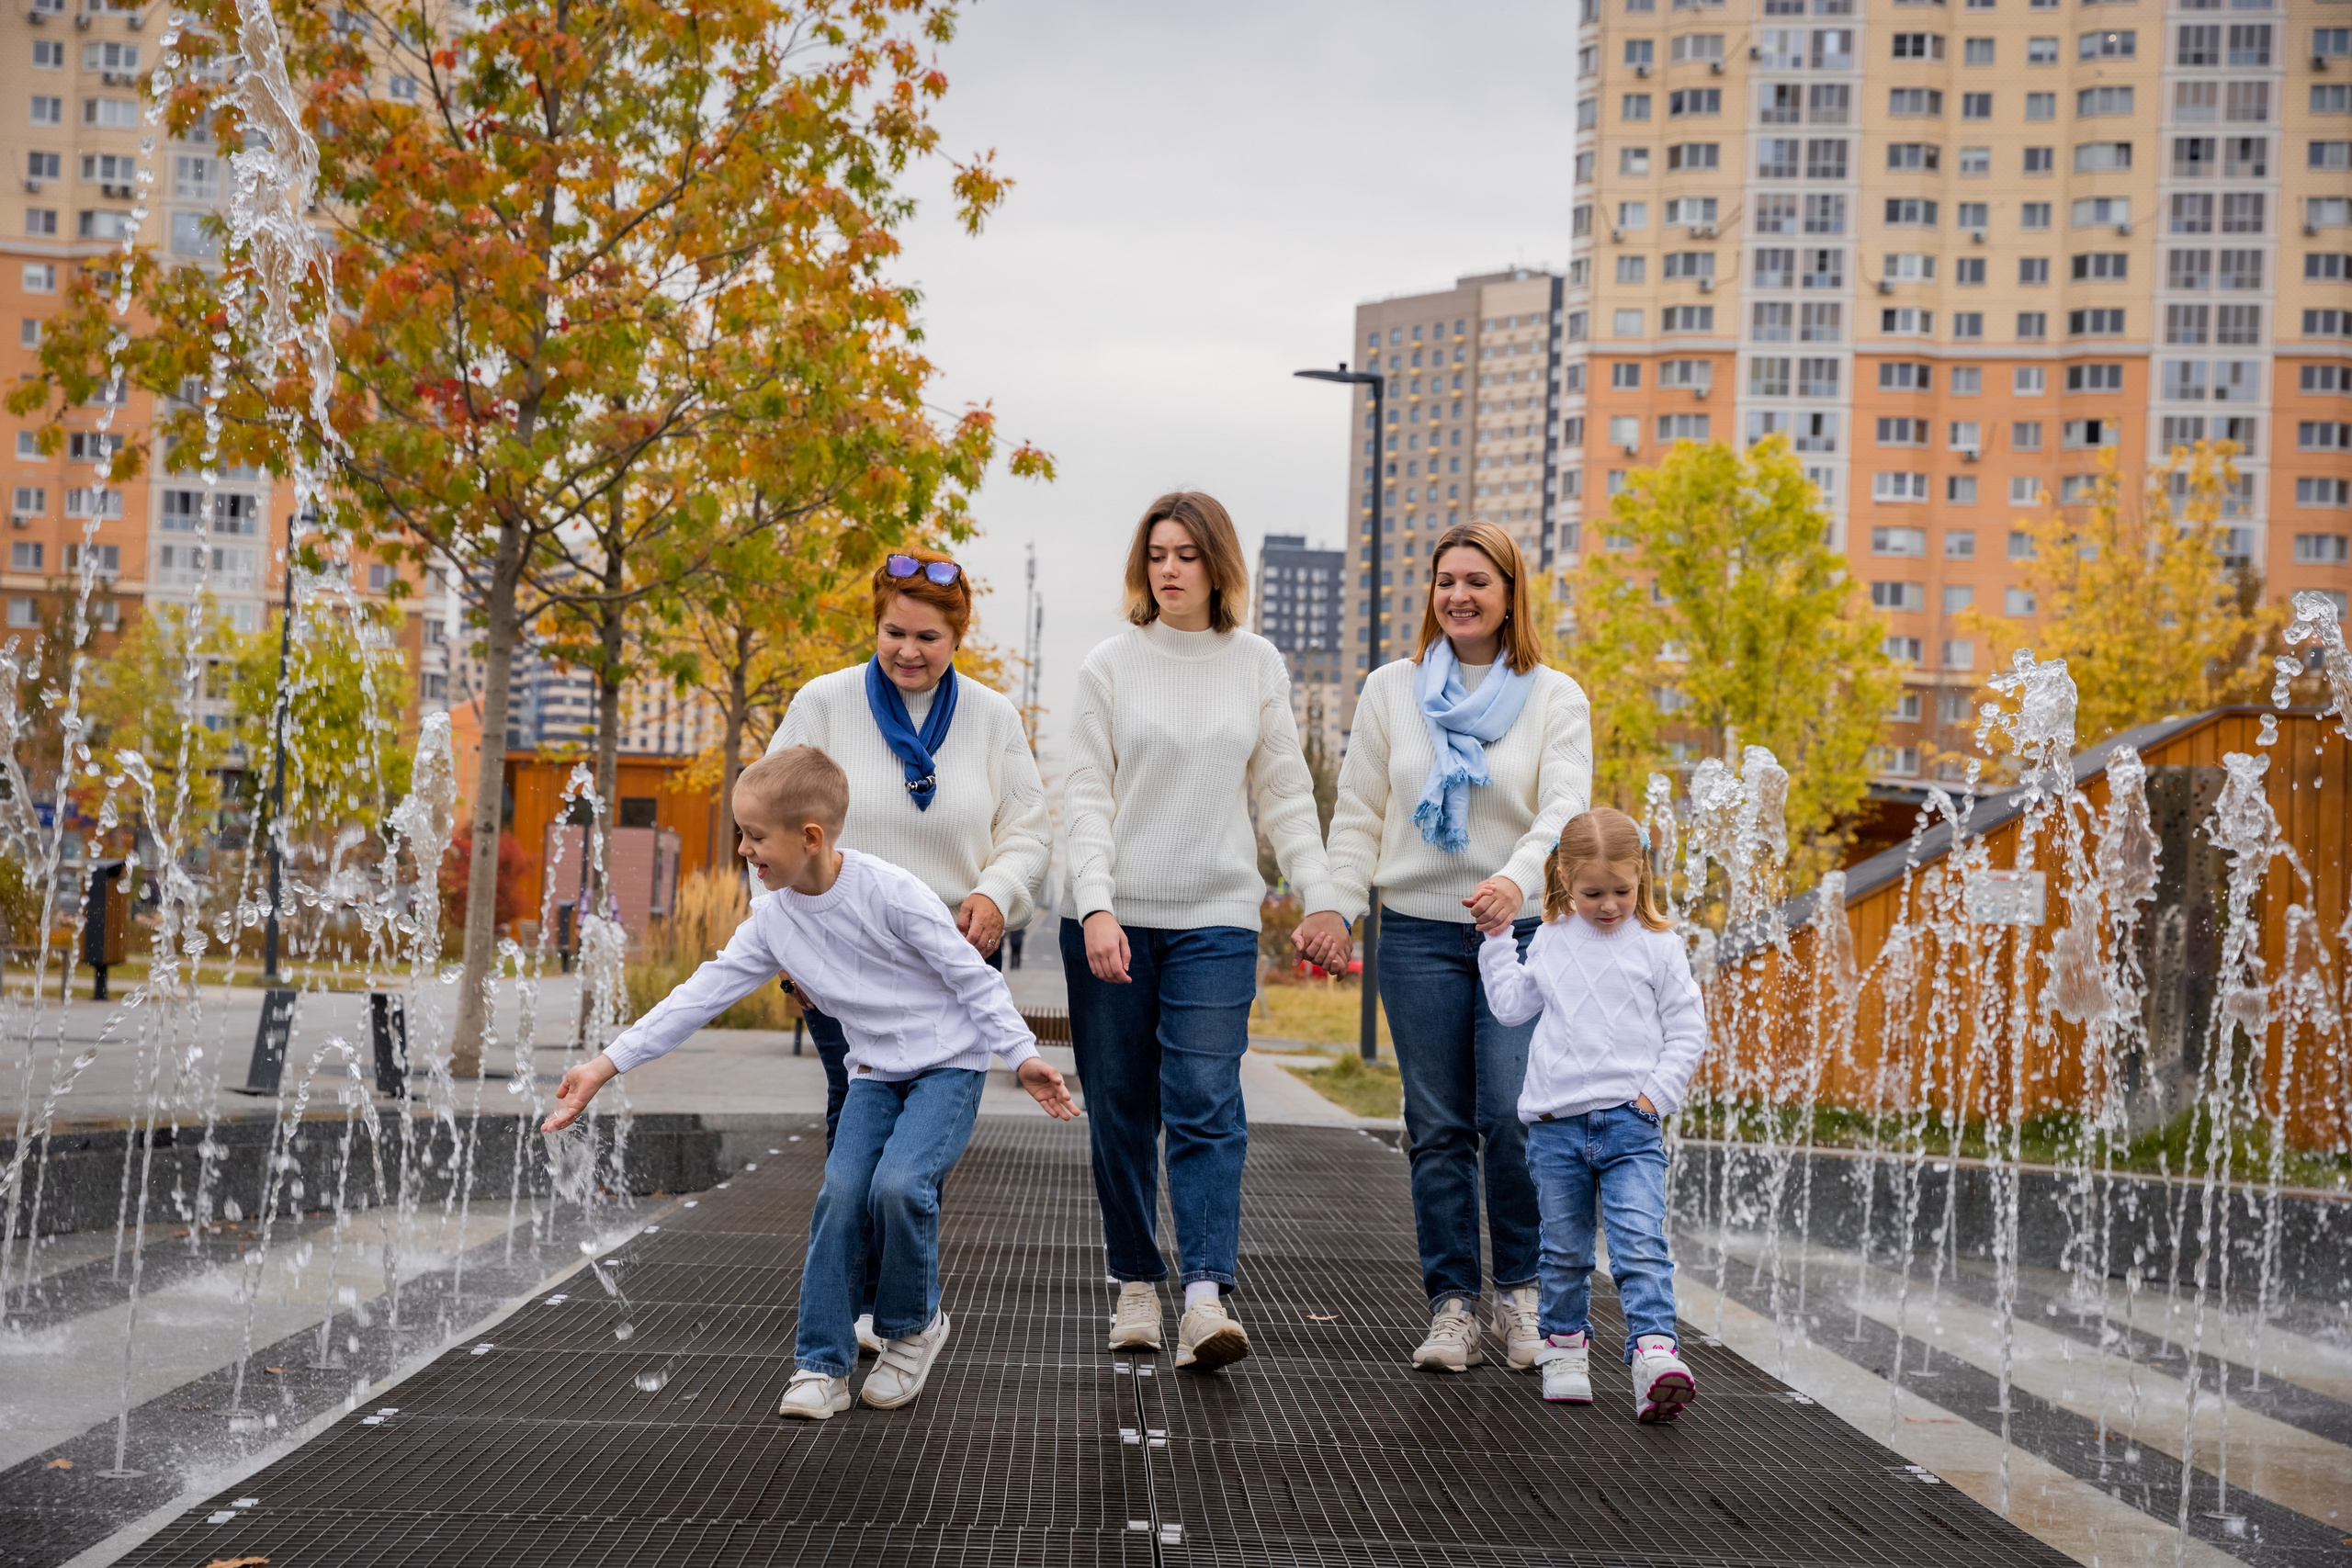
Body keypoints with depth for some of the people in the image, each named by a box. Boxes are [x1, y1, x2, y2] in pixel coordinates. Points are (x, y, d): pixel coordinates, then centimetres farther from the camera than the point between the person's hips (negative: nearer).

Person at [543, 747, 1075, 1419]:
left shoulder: (888, 891, -20)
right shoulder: (773, 917, -2)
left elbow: (969, 974, -15)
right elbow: (702, 994, -1)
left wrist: (1021, 1054, -19)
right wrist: (607, 1064, -4)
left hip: (949, 1065, -5)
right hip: (874, 1073, 5)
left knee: (898, 1184, -24)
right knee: (841, 1192, -13)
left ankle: (913, 1325, 3)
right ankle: (822, 1365, -4)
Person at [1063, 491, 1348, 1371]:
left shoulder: (1257, 666, 8)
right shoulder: (1111, 666, 3)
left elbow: (1285, 795, 11)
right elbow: (1086, 796, -1)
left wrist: (1319, 896, 1)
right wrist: (1096, 905, -14)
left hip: (1216, 919, 0)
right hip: (1112, 916, 0)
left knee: (1205, 1104, -12)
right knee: (1121, 1110, 5)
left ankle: (1206, 1299, -19)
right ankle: (1137, 1286, 17)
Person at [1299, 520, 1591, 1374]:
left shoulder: (1555, 697, 4)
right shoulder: (1392, 689, 9)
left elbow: (1565, 807, -9)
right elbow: (1358, 813, 10)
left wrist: (1518, 878, -28)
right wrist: (1336, 902, -4)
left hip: (1521, 933, -1)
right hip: (1419, 930, 2)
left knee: (1513, 1112, -11)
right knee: (1439, 1127, 2)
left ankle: (1519, 1288, 8)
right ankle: (1452, 1305, 9)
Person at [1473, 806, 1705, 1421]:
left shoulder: (1659, 947, 0)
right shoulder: (1548, 943, 8)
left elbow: (1686, 1030, 3)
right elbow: (1512, 1005, 18)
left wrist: (1657, 1094, -6)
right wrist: (1497, 941, 13)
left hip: (1631, 1123, -3)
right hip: (1556, 1123, 3)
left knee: (1641, 1243, -15)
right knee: (1564, 1249, 11)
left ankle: (1654, 1353, -20)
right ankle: (1565, 1346, 26)